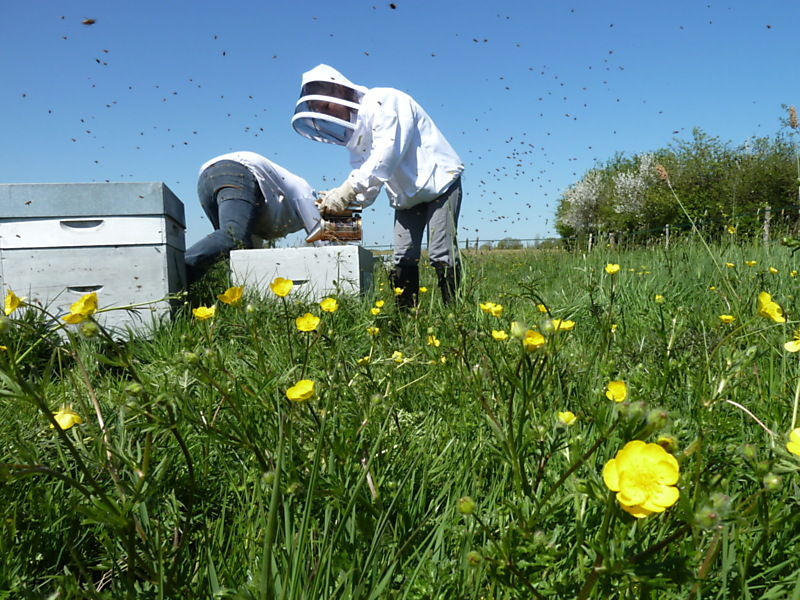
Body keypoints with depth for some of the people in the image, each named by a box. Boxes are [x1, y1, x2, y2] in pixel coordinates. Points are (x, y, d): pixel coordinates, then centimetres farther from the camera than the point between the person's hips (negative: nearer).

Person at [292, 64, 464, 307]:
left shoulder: (383, 101, -15)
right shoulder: (355, 134, 10)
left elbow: (387, 153, -29)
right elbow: (366, 186, 3)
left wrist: (346, 191, -32)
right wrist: (342, 201, -18)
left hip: (439, 183, -8)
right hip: (407, 197, 8)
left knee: (441, 255, -14)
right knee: (402, 260, 1)